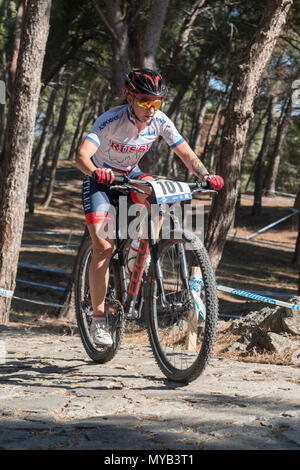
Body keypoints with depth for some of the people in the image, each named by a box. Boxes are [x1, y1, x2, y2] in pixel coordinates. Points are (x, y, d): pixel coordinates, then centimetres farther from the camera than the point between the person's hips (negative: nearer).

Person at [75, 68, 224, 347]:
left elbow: (186, 153, -16)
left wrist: (205, 176, -35)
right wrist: (95, 172, -62)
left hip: (130, 175, 4)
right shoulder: (111, 120, -30)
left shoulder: (160, 122, -18)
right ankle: (98, 319, -6)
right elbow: (82, 156, -41)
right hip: (100, 178, -4)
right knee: (103, 247, -15)